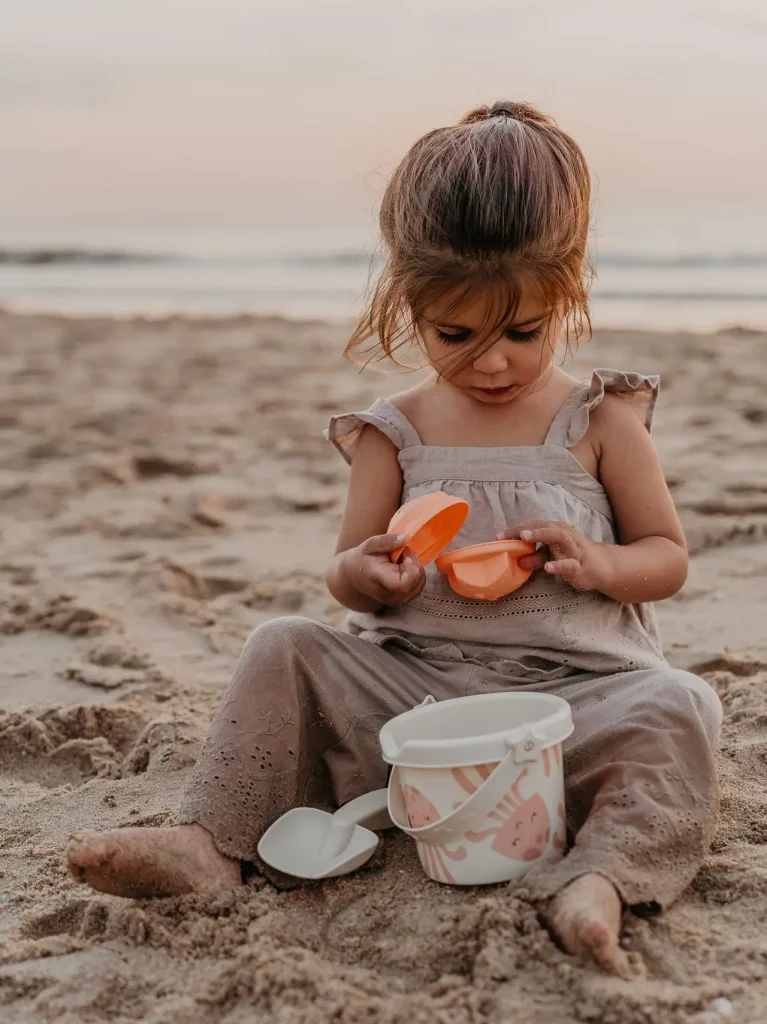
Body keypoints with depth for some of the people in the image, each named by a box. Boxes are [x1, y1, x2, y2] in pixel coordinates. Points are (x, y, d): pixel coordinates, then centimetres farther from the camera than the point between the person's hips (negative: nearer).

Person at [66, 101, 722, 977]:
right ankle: (211, 842, -15)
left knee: (677, 708, -31)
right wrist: (365, 574, -16)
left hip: (575, 690, -2)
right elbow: (350, 573, 10)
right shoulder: (394, 432, 5)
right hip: (416, 686, 2)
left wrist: (596, 563, -17)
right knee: (284, 652, -14)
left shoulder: (599, 421, 1)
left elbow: (668, 558, 6)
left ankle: (598, 877, -42)